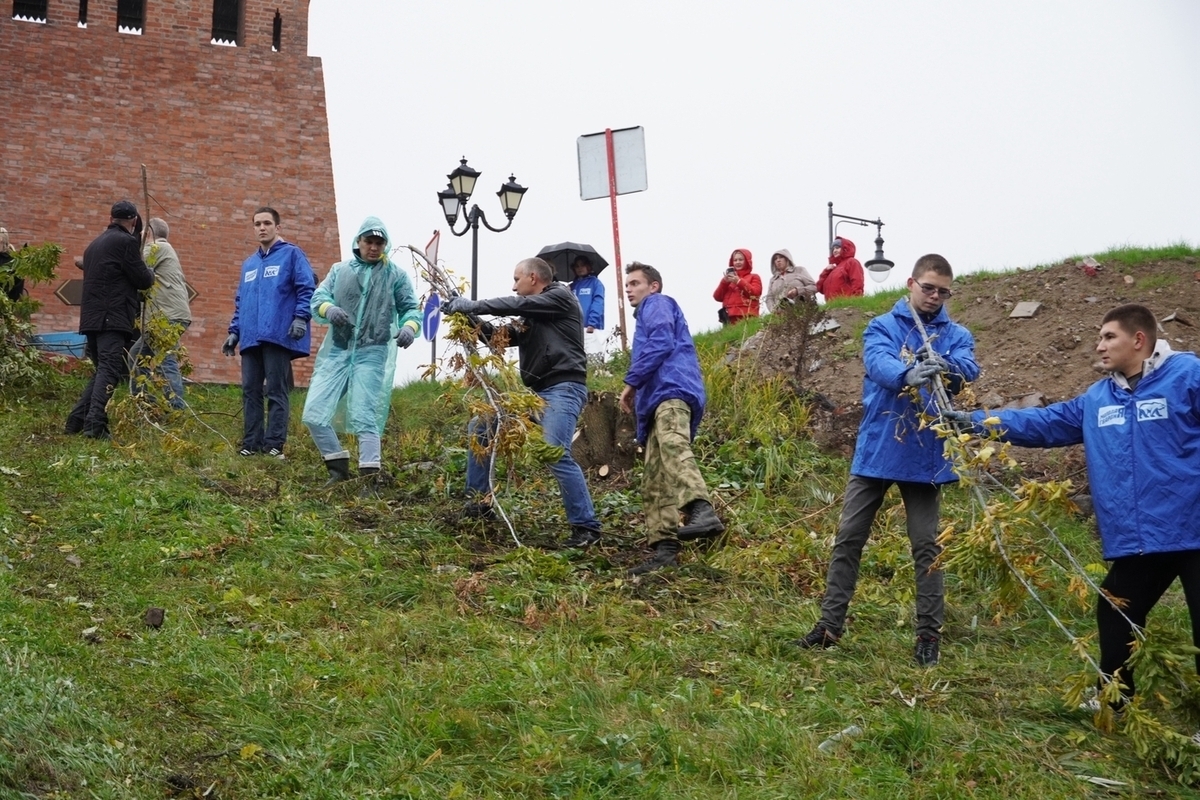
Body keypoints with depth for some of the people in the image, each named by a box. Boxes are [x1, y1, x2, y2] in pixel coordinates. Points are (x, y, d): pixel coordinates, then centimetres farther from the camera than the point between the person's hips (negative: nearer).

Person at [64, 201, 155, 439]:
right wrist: (150, 273, 16)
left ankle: (76, 421, 13)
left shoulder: (95, 244, 21)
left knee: (102, 370, 17)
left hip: (92, 317, 8)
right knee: (110, 371, -13)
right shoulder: (126, 242, -6)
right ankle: (96, 425, -25)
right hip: (113, 318, -8)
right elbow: (143, 280, -7)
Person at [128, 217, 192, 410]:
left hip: (170, 317, -10)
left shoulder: (158, 247, -2)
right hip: (165, 316, 10)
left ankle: (178, 411, -19)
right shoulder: (163, 250, 27)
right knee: (136, 356, 15)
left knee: (167, 363, -14)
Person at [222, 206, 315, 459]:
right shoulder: (248, 263, 24)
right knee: (250, 391, 5)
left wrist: (301, 317, -18)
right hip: (251, 337, 7)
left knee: (276, 391, -5)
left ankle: (274, 444, -4)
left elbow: (307, 288, -6)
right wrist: (234, 331, 18)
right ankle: (251, 443, 8)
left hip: (278, 335, -7)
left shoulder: (291, 254, 3)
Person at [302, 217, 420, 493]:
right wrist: (329, 308, -17)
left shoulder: (396, 275, 8)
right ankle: (339, 468, 13)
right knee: (314, 413, -2)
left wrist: (409, 327, -17)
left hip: (372, 353, -4)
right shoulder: (339, 270, 15)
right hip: (336, 350, 4)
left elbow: (410, 309, 7)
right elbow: (318, 297, 7)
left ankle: (370, 478, -4)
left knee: (363, 417, -10)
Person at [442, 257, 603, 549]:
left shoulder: (560, 296, -2)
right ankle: (479, 503, 15)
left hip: (563, 388, -9)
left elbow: (517, 305, -14)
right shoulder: (531, 316, 22)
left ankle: (586, 526, -20)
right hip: (535, 391, 10)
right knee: (480, 426, 10)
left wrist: (472, 305, -12)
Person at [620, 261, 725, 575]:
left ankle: (702, 511, -58)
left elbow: (660, 343, -8)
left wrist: (631, 382, -7)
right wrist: (639, 394, 24)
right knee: (654, 483, 3)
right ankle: (664, 549, -3)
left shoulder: (657, 303, 11)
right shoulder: (648, 314, 40)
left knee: (672, 445, -37)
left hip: (672, 389, -11)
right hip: (658, 399, 11)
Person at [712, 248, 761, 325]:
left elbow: (756, 293, -2)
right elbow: (717, 297, 16)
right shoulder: (728, 279, 26)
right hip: (730, 318, 3)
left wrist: (739, 282, -6)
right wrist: (724, 282, 1)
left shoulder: (753, 277, 16)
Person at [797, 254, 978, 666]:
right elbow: (878, 361, -19)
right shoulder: (882, 327, 2)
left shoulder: (956, 335, 4)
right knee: (849, 537, 4)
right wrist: (908, 374, -42)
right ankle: (830, 624, 13)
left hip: (925, 456, 0)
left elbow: (969, 367, -17)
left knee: (926, 545, 3)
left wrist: (946, 366, -41)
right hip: (875, 450, 1)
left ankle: (929, 634, 11)